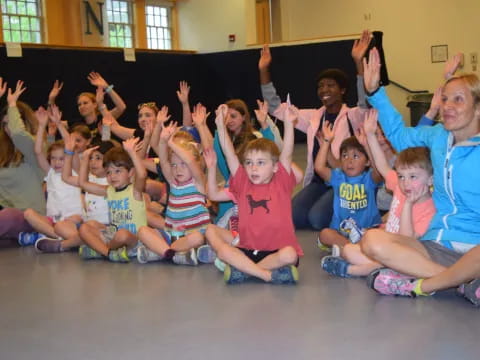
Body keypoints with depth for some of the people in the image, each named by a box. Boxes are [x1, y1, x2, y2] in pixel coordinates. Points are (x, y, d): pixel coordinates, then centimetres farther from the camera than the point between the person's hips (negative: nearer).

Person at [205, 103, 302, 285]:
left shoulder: (281, 183, 3)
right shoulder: (243, 184, 9)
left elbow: (286, 155, -9)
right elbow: (230, 155, 3)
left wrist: (288, 123, -20)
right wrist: (221, 125, -5)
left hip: (277, 248, -3)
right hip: (248, 247, 4)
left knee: (289, 255, -36)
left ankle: (242, 268, -17)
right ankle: (269, 274, -26)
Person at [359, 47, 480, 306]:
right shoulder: (438, 136, 10)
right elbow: (399, 134, 28)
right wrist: (374, 91, 24)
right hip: (436, 245, 6)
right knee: (372, 241, -20)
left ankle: (420, 285, -15)